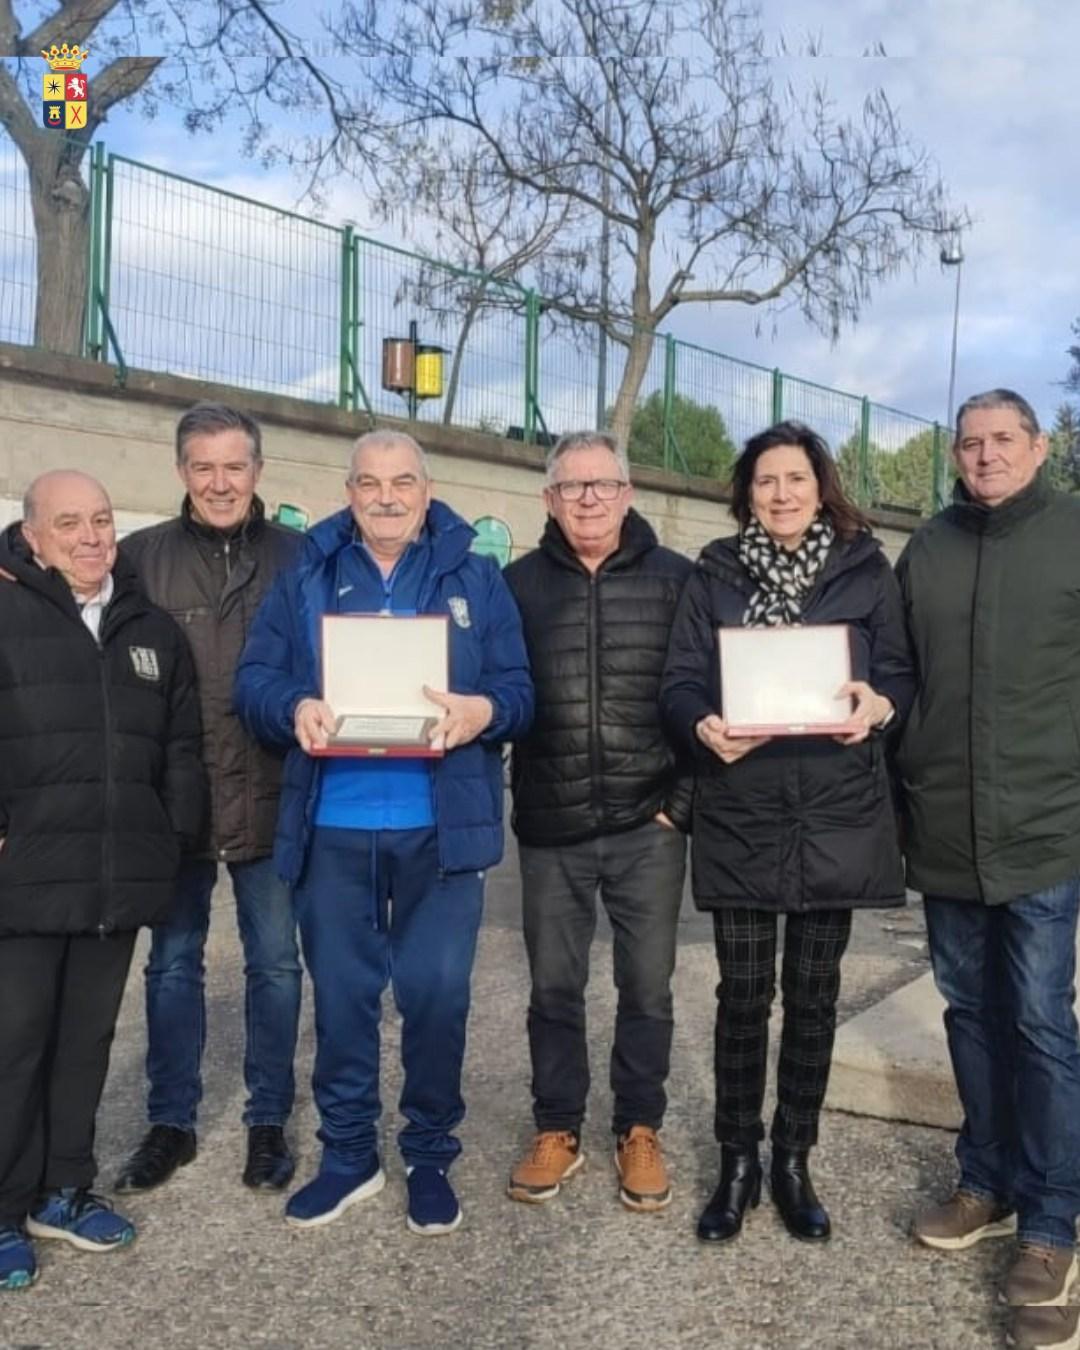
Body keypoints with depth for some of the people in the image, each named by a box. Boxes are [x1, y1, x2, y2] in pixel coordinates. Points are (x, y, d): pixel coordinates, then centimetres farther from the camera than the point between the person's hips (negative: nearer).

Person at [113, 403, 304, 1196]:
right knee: (173, 963, 13)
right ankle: (172, 1122, 29)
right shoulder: (141, 557, 1)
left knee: (275, 964, 10)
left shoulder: (297, 558, -1)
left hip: (270, 800, 0)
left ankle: (269, 1120, 26)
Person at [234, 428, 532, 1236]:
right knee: (341, 995, 10)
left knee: (437, 994, 3)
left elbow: (518, 688, 1)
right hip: (333, 827, 1)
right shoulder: (307, 578, 9)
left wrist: (483, 710, -21)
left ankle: (430, 1157, 22)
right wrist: (294, 710, -19)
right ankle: (348, 1154, 28)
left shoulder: (476, 578, 6)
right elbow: (255, 678, 3)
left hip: (441, 828, -1)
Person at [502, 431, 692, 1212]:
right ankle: (558, 1130, 27)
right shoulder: (519, 583, 5)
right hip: (551, 825, 1)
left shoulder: (676, 579, 2)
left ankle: (639, 1131, 26)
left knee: (647, 987, 9)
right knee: (554, 987, 11)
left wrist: (686, 795, -5)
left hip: (648, 823, -1)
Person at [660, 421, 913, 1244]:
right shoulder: (715, 575, 4)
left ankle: (794, 1161, 25)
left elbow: (901, 673, 5)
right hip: (739, 812, 0)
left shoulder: (867, 572, 5)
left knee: (814, 991, 10)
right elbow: (680, 681, 0)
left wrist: (879, 705, -18)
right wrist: (704, 725, -22)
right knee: (743, 992, 6)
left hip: (836, 812, 1)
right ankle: (738, 1161, 22)